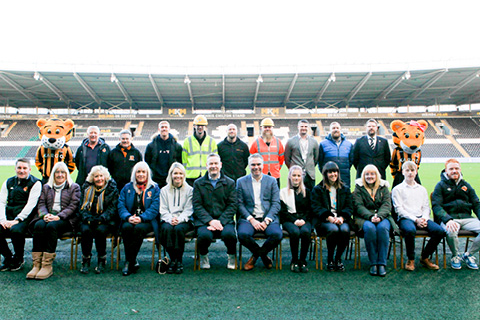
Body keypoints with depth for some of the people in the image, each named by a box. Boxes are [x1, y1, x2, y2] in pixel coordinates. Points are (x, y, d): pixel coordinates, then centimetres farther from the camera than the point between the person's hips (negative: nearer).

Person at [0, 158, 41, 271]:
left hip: (24, 217, -5)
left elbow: (30, 205, -10)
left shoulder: (35, 183, 0)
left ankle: (18, 259, -5)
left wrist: (17, 220, -19)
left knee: (16, 230, -34)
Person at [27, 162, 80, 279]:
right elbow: (41, 204, 13)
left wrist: (58, 217, -16)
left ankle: (47, 265, -33)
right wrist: (45, 215, -10)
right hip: (48, 217, 4)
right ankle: (37, 264, -30)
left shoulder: (74, 187, 12)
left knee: (51, 226, -35)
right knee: (38, 225, -30)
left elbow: (73, 206, -1)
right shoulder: (46, 187, 26)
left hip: (66, 220, -3)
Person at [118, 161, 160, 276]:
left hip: (146, 221, -2)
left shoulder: (154, 188, 8)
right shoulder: (127, 187, 16)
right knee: (127, 227, -31)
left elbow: (154, 208, -3)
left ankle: (129, 262, -21)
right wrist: (128, 217, -15)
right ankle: (133, 262, -21)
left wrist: (141, 218, -18)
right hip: (130, 220, 2)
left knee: (139, 228, -34)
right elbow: (121, 206, 6)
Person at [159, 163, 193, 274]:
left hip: (184, 221, -1)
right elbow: (163, 210, 6)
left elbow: (188, 210, 2)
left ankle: (179, 260, -20)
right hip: (167, 220, 1)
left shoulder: (189, 190, 10)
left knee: (179, 229, -34)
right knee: (167, 228, -32)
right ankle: (172, 260, -21)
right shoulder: (164, 190, 15)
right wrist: (170, 219, -14)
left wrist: (179, 219, -16)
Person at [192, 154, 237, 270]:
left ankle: (231, 256, 3)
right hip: (204, 220, 0)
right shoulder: (198, 183, 10)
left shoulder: (230, 183, 10)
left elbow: (233, 205, 3)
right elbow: (197, 206, 2)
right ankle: (203, 256, 4)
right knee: (204, 235, -32)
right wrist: (210, 220, -13)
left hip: (224, 220, 0)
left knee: (229, 234, -31)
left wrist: (220, 221, -12)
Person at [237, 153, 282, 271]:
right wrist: (251, 219, -12)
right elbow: (240, 204, 2)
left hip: (268, 218, 1)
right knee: (243, 234, -32)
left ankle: (255, 255, 2)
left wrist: (267, 220, -12)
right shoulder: (241, 182, 10)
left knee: (277, 234, -30)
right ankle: (263, 255, 1)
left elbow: (276, 204, 3)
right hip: (248, 218, 0)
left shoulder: (272, 181, 10)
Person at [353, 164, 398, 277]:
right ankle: (373, 263, -25)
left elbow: (387, 205, 3)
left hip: (382, 216, 1)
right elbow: (359, 206, -1)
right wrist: (370, 216, -19)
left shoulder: (383, 187, 16)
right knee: (370, 228, -34)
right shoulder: (359, 187, 11)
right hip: (364, 218, -1)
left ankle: (382, 263, -27)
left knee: (383, 228, -32)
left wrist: (379, 216, -17)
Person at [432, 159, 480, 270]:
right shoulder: (441, 185, 5)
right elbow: (436, 206, -7)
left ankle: (468, 255, 1)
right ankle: (456, 256, -4)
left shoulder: (466, 185, 20)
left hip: (467, 217, 4)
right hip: (449, 217, -4)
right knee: (451, 231, -37)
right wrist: (448, 219, -25)